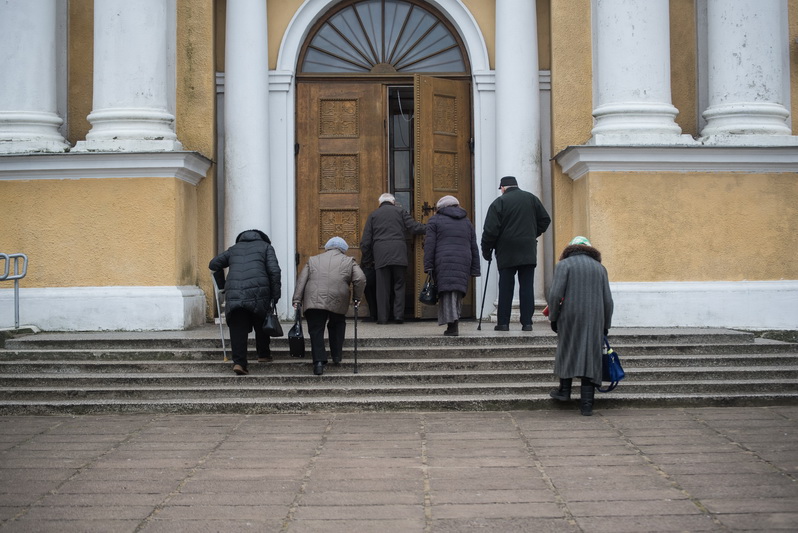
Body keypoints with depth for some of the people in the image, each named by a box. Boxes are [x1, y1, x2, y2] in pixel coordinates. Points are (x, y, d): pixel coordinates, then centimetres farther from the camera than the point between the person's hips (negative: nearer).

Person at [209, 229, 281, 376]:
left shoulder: (233, 249, 29)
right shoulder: (265, 246, 19)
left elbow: (213, 264, 23)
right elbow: (274, 270, 5)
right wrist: (275, 294, 6)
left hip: (233, 292, 2)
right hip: (258, 291, -2)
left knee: (237, 328, 0)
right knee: (261, 324, 18)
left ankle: (239, 362, -10)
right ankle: (263, 354, 28)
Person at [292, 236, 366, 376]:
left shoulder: (313, 260, 24)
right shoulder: (349, 261, 19)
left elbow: (301, 280, 13)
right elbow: (360, 279, 4)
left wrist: (297, 299, 8)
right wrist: (357, 297, 14)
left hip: (313, 301, 0)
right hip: (338, 301, 0)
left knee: (316, 331, 2)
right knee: (337, 326, 24)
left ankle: (319, 361, -12)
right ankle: (337, 356, 24)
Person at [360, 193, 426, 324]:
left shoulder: (373, 215, 15)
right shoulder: (400, 211, 12)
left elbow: (366, 241, 12)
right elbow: (414, 227, 2)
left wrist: (367, 259, 18)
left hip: (380, 254, 1)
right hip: (398, 253, -1)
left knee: (383, 287, 2)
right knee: (399, 285, 5)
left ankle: (383, 317, 1)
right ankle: (399, 315, -1)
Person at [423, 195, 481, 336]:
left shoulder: (435, 220, 10)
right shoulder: (467, 222, 23)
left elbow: (429, 245, -1)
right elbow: (474, 248, 18)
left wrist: (428, 267, -3)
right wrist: (475, 270, 17)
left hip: (443, 263, -4)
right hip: (464, 264, 4)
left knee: (447, 292, -7)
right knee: (458, 292, 9)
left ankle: (452, 324, -21)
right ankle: (454, 324, 5)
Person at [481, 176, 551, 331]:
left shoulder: (499, 203, -3)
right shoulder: (531, 198, 9)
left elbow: (490, 230, -6)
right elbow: (545, 220, 12)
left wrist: (486, 249, 4)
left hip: (506, 252, -2)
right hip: (529, 252, 2)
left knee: (506, 288, 3)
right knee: (527, 287, 3)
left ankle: (503, 323, 3)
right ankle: (527, 322, 0)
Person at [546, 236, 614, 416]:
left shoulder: (564, 265, 2)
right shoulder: (600, 267, 13)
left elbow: (555, 295, -10)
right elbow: (608, 301, 9)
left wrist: (553, 318, 1)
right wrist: (606, 326, 17)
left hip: (571, 316, -3)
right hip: (595, 319, 3)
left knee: (567, 351, 17)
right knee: (590, 357, 3)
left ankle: (564, 390, 21)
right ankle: (587, 403, 1)